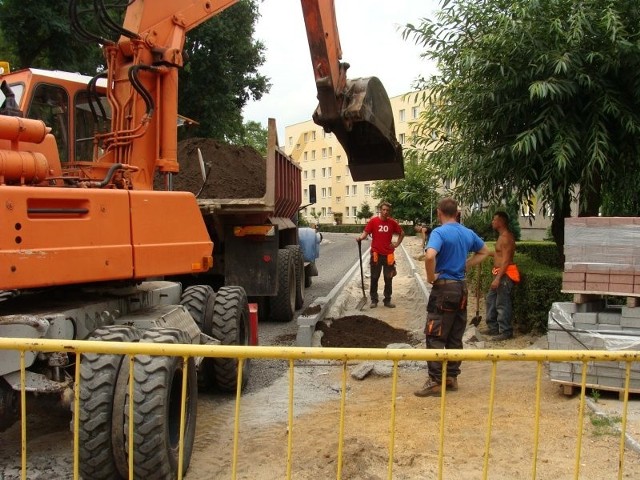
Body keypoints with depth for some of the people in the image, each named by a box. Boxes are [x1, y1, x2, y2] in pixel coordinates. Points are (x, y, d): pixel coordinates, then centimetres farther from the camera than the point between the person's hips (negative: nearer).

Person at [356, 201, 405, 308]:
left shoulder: (392, 222, 2)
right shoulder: (373, 221, -5)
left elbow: (402, 233, 16)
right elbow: (366, 232, -10)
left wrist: (397, 244, 6)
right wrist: (361, 237, -30)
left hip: (388, 255, 2)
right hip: (376, 254, -2)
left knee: (388, 279, 8)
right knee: (374, 278, 4)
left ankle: (387, 300, 18)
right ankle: (374, 300, 13)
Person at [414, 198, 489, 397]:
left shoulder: (439, 232, -14)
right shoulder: (468, 233, 8)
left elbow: (430, 256, -32)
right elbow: (484, 252, 23)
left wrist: (431, 277, -16)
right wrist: (465, 265, 15)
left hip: (444, 288, -7)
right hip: (461, 288, 7)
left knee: (435, 337, -1)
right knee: (455, 337, 13)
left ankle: (436, 381, 0)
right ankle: (452, 377, 21)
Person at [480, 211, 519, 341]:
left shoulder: (506, 237, -17)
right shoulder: (502, 236, 15)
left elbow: (506, 260, -22)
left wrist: (498, 278, -25)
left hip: (505, 274, -11)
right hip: (500, 273, 11)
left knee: (502, 304, -6)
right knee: (490, 300, 16)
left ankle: (506, 332, 2)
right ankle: (493, 327, 24)